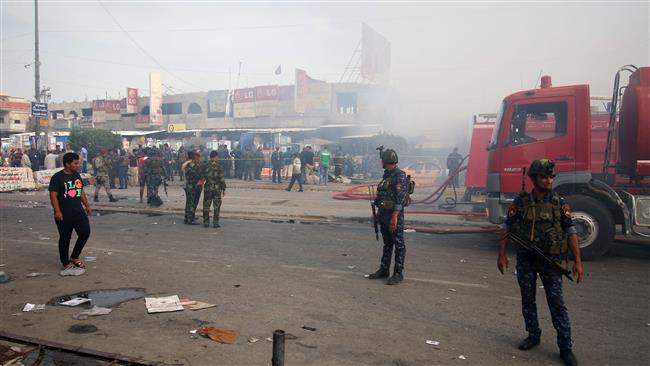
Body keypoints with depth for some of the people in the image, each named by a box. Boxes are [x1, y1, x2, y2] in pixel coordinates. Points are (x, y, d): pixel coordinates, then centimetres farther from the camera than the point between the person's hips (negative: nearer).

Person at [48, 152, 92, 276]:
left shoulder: (77, 175, 11)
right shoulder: (57, 177, -10)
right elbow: (53, 195, -14)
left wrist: (87, 205, 18)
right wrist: (57, 211, -20)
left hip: (79, 212, 6)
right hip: (64, 215, -6)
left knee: (85, 232, -3)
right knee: (65, 238, 4)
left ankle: (74, 257, 17)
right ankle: (66, 265, 16)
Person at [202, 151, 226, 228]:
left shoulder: (205, 165, 2)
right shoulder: (219, 165, -9)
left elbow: (202, 176, 7)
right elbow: (221, 178, -10)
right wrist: (223, 189, -4)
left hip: (207, 188, 3)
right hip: (217, 188, -3)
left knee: (206, 205, 10)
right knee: (217, 206, 4)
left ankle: (206, 222, 12)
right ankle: (215, 223, 2)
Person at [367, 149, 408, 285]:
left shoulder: (400, 176, -14)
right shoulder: (386, 175, 14)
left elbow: (400, 198, -21)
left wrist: (395, 216, -25)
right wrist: (378, 213, 19)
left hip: (394, 215, -9)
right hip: (384, 214, 9)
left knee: (399, 245, 1)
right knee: (387, 244, 16)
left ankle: (398, 274, 7)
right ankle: (383, 270, 24)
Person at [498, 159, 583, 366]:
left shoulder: (560, 203, -2)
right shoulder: (521, 202, -2)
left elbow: (571, 232, -1)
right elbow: (507, 229, 3)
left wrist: (577, 262, -6)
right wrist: (502, 256, -1)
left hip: (550, 260, -1)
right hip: (525, 260, 1)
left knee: (556, 302, -1)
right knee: (527, 300, 11)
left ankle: (565, 347, 8)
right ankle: (533, 336, 28)